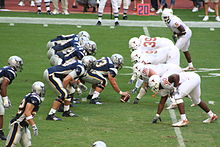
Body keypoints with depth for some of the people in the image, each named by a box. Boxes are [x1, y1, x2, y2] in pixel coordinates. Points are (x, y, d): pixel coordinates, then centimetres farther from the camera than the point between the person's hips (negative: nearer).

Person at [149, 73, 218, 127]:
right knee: (196, 101, 26)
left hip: (192, 77, -10)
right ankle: (212, 115, 42)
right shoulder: (163, 90, 13)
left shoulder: (163, 82, -16)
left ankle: (184, 120, -17)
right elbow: (162, 103, 21)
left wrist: (175, 88, -21)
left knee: (177, 96, -14)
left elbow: (175, 76, -28)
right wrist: (157, 116, 23)